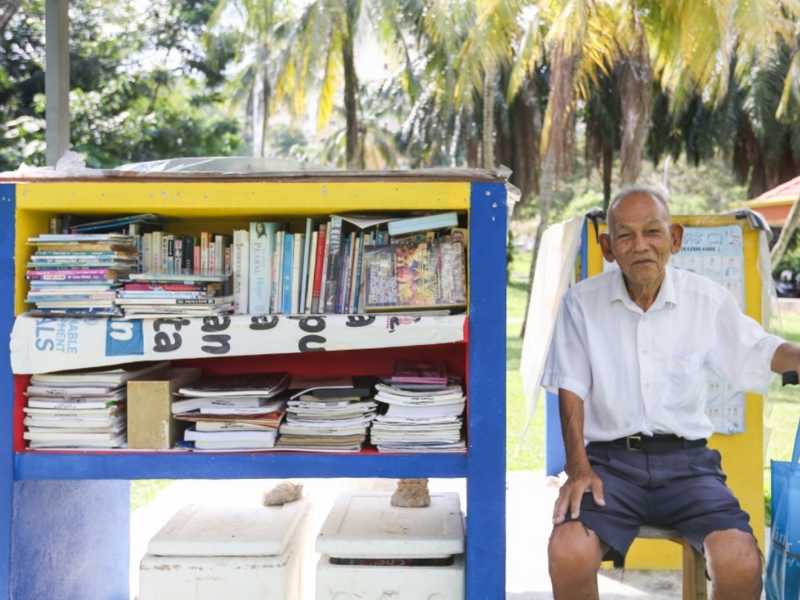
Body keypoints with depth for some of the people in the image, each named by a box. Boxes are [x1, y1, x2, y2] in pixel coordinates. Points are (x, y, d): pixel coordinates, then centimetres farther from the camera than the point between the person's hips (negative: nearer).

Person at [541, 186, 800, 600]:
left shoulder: (708, 299, 2)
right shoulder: (582, 302, 0)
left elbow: (758, 351, 13)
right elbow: (571, 389, 2)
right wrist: (578, 468, -7)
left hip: (686, 461, 1)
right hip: (610, 460, -1)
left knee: (741, 564, -25)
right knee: (568, 554, -28)